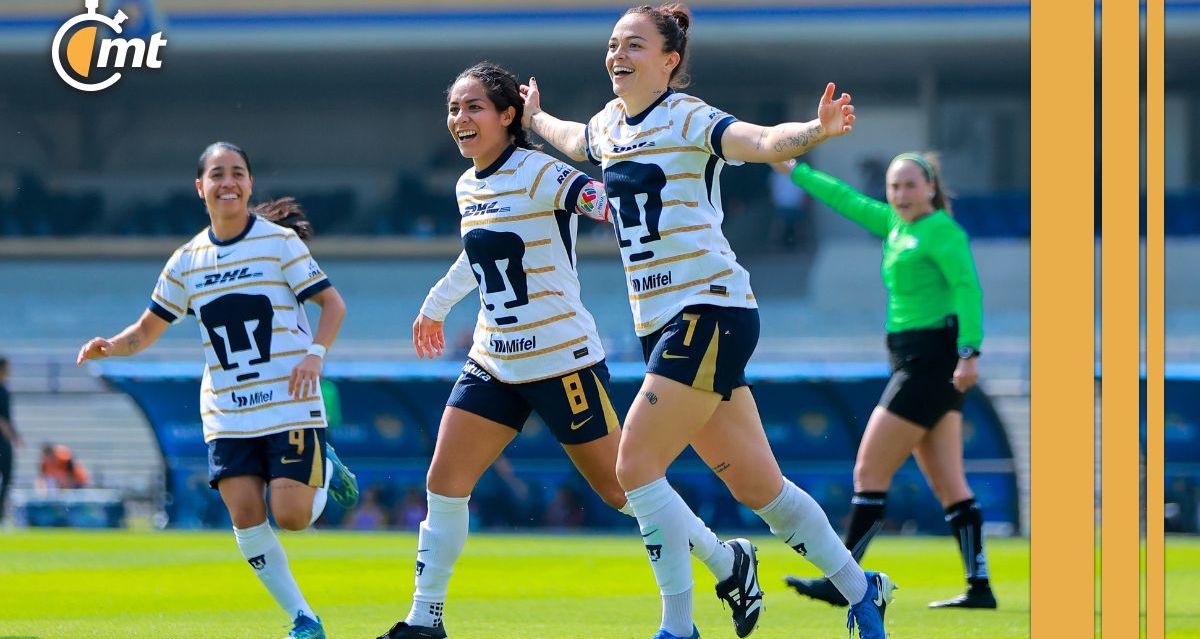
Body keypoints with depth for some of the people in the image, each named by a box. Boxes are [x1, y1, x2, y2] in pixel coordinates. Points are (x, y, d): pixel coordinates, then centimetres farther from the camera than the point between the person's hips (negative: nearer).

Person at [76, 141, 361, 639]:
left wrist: (315, 354, -19)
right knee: (245, 514, -10)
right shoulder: (188, 261, 7)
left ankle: (325, 472, 23)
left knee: (290, 516, -13)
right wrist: (110, 346, -8)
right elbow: (149, 328, 13)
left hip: (290, 405, -3)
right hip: (227, 412, 4)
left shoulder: (280, 242, -4)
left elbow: (332, 303, -1)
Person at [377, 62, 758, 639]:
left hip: (561, 358, -7)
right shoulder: (468, 187, 9)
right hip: (494, 362, 7)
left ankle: (730, 564, 19)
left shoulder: (539, 174, -15)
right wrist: (435, 305, 41)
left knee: (622, 489, 0)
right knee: (444, 483, -4)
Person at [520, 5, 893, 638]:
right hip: (659, 324, 7)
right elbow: (573, 140, 38)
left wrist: (819, 130, -46)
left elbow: (764, 141, -28)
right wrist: (534, 117, 53)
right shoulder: (609, 125, 13)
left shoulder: (688, 121, -10)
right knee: (755, 485, 10)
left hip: (708, 309, -7)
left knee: (634, 466, -13)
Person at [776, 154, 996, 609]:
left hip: (928, 362, -9)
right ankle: (979, 586, 0)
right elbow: (848, 200, 30)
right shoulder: (896, 225, 16)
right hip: (914, 364, 9)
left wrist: (969, 351, -30)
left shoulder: (940, 230, -9)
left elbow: (968, 287, -19)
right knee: (948, 484, 4)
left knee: (869, 473, -7)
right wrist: (794, 170, 38)